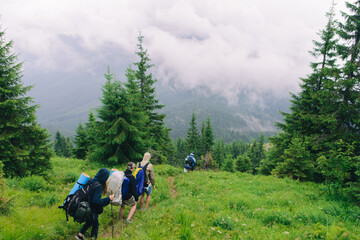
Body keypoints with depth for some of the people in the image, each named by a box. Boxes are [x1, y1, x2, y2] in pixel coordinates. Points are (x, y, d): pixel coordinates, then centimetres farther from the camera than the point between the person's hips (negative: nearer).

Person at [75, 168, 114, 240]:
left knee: (90, 221, 29)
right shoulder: (98, 186, -28)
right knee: (95, 225, 12)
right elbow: (96, 201, -32)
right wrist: (108, 199, -25)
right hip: (91, 209, -9)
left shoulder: (91, 181, -2)